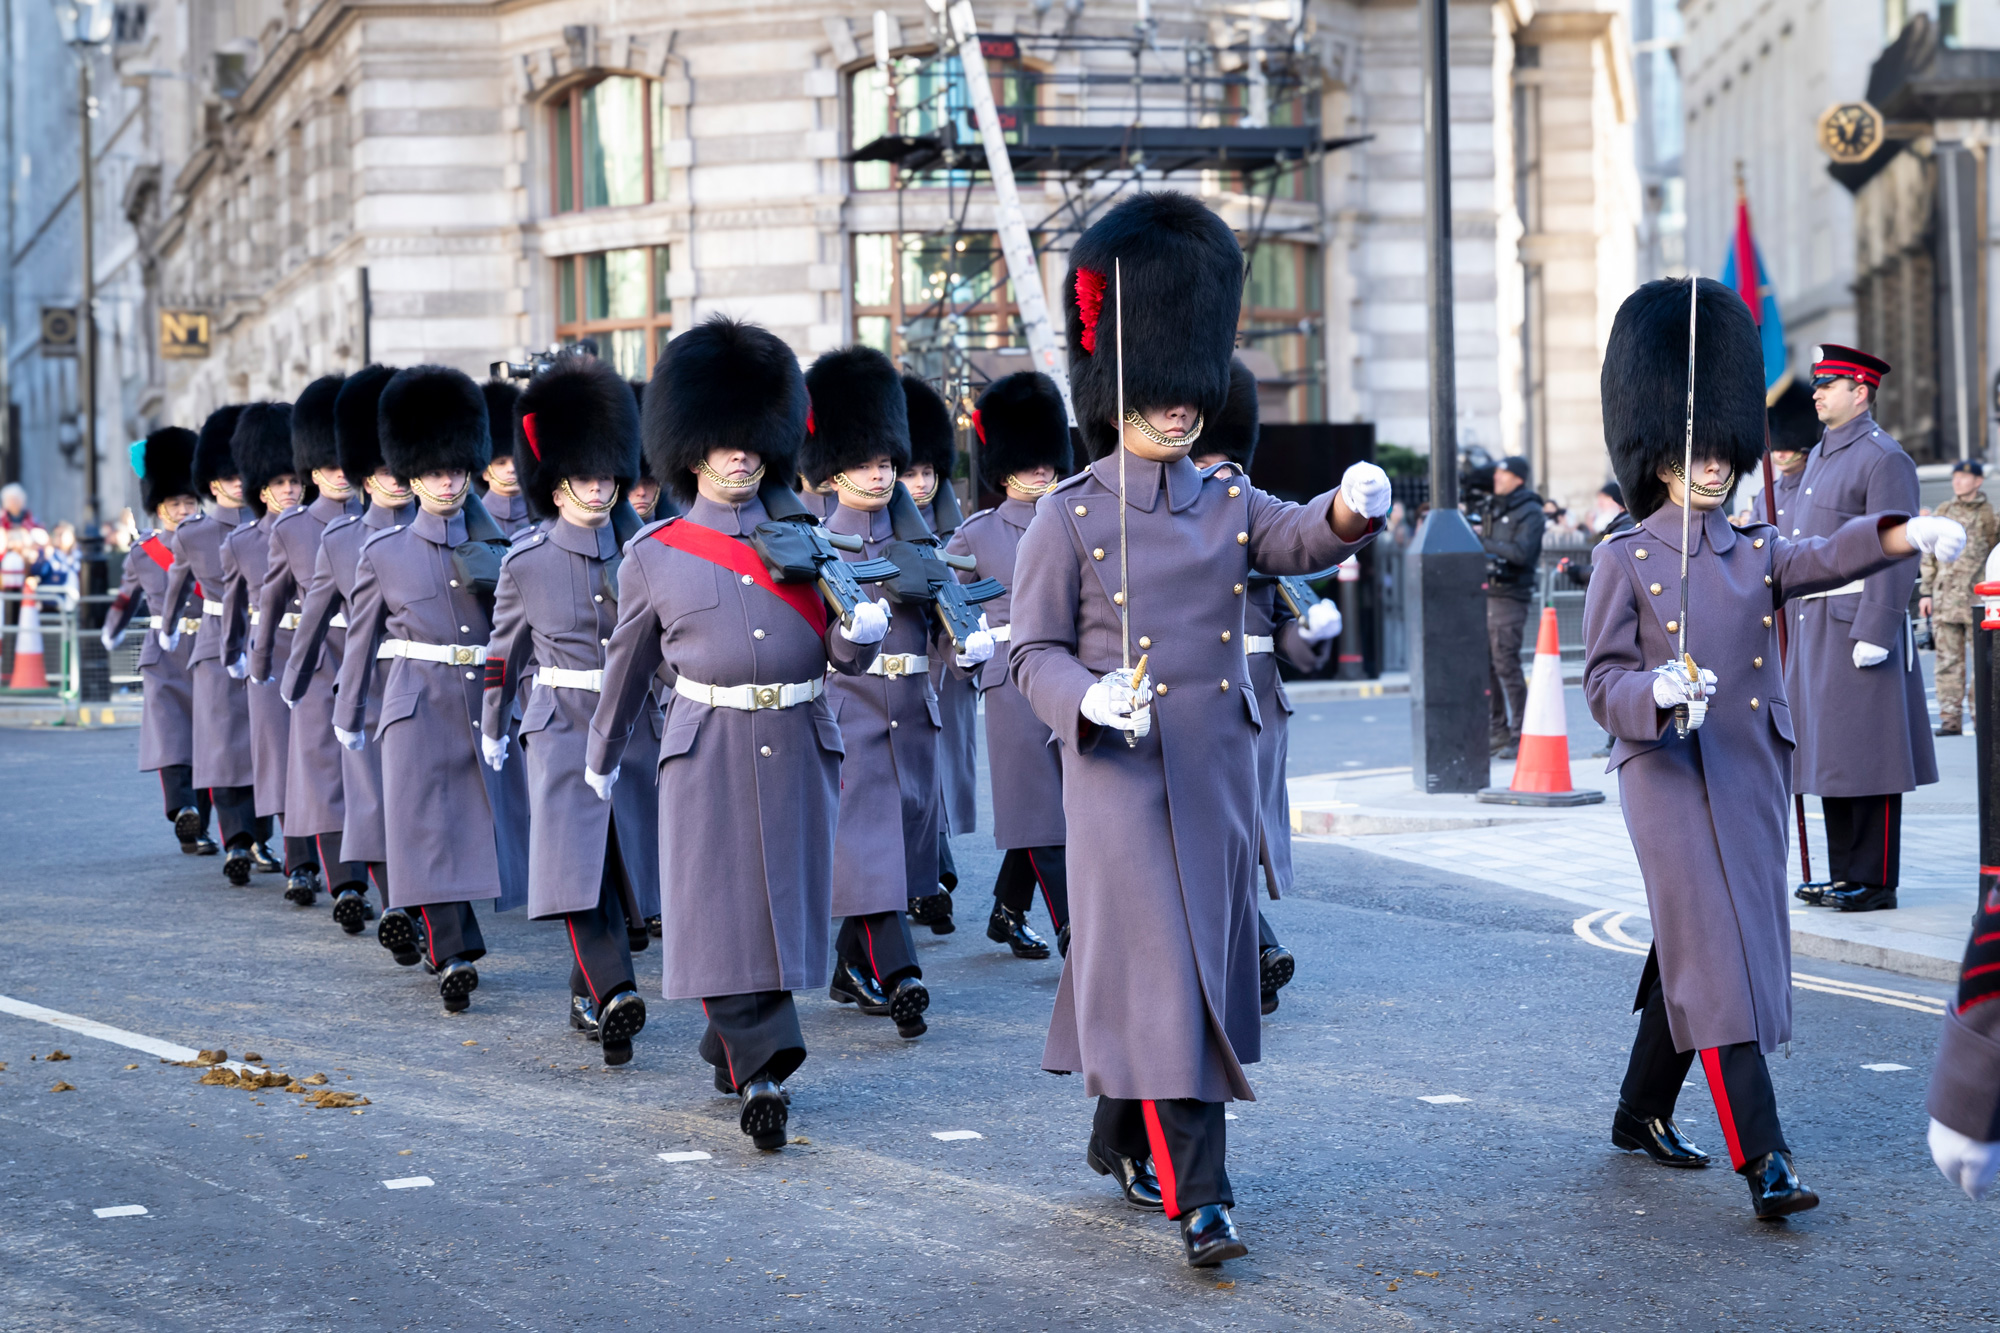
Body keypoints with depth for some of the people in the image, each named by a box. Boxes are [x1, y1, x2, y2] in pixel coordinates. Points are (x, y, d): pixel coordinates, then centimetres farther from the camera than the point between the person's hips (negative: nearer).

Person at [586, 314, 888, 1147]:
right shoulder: (654, 555, 3)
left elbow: (843, 658, 9)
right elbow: (629, 663, 15)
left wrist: (862, 632, -14)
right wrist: (602, 757, 23)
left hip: (799, 746, 3)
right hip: (707, 750, -2)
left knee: (786, 902, 8)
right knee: (723, 909, -8)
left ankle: (728, 1041, 28)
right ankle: (763, 1071, -6)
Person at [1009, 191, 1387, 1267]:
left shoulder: (1229, 506, 10)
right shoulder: (1069, 519, -4)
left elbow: (1302, 539, -8)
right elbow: (1033, 652, -5)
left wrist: (1351, 509, -31)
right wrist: (1088, 697, -25)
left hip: (1220, 769, 6)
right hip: (1124, 774, -5)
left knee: (1213, 961, 12)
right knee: (1161, 967, -9)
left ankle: (1120, 1139, 31)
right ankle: (1197, 1193, -9)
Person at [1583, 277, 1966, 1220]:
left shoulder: (1755, 552, 10)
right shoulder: (1625, 561, -3)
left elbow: (1829, 556, -11)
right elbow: (1602, 683, -6)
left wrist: (1910, 534, -32)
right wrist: (1658, 690, -29)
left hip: (1753, 777, 6)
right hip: (1671, 778, -5)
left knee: (1687, 951, 15)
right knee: (1715, 952, -11)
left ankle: (1643, 1112, 31)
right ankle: (1761, 1158, -16)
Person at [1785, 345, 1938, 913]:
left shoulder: (1884, 458, -11)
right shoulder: (1822, 456, 17)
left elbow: (1896, 551, -17)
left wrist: (1874, 633, -22)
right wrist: (1796, 626, 20)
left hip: (1856, 625, -9)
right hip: (1815, 626, 9)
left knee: (1866, 757, -5)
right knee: (1829, 755, 11)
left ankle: (1875, 883, 0)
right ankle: (1844, 875, 18)